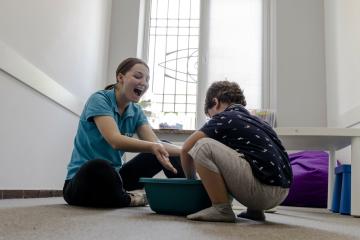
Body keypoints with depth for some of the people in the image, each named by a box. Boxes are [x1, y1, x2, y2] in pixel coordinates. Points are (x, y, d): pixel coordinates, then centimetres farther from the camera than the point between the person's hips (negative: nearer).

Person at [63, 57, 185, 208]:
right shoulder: (99, 100, -14)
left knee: (166, 152, 0)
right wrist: (153, 147, -46)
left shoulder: (136, 111, 5)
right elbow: (115, 141, -30)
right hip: (84, 177, -6)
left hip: (113, 176, 7)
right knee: (98, 167, -41)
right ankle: (127, 199, -13)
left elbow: (155, 143, -9)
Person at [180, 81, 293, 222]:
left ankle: (221, 209, -6)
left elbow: (186, 149, 1)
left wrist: (191, 179, 16)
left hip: (262, 191, -9)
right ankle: (254, 210, 20)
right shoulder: (255, 120, 22)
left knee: (203, 147, -9)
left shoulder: (224, 118, 0)